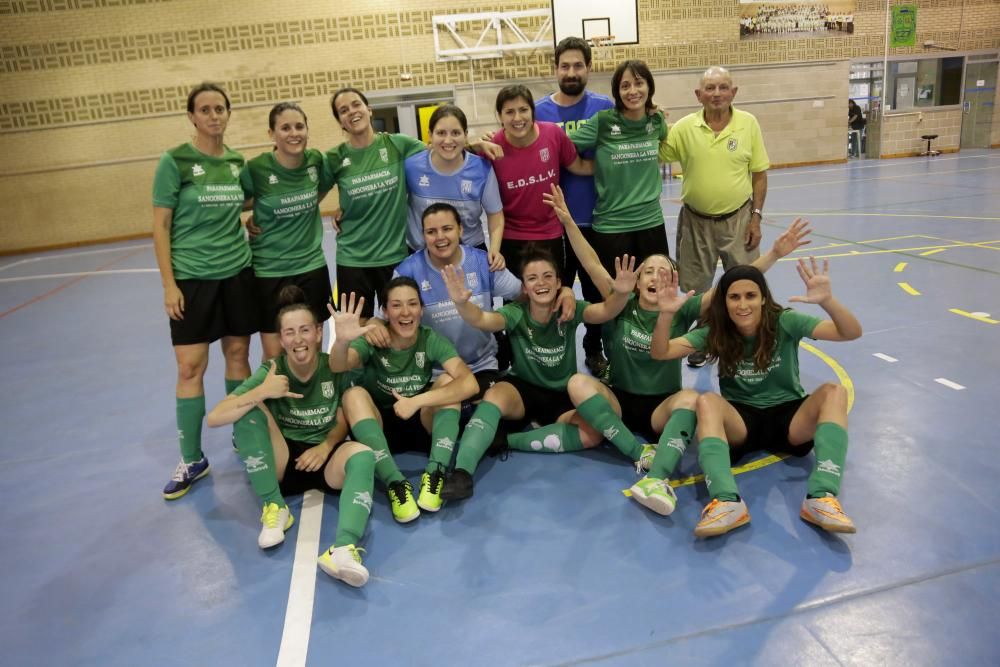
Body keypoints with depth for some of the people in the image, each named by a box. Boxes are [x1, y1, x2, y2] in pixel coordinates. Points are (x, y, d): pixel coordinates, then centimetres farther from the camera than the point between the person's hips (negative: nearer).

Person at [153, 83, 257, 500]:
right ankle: (192, 460, 12)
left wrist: (249, 223, 2)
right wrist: (168, 283, -11)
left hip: (238, 272, 4)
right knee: (190, 367, -1)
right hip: (192, 277, -3)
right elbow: (160, 227, -7)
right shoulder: (174, 161, -7)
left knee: (238, 355, 10)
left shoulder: (237, 162, 5)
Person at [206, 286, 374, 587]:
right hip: (281, 461, 1)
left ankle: (344, 549, -55)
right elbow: (213, 418, -19)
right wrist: (262, 392, -32)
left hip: (325, 460, 0)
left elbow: (344, 421, 3)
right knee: (249, 407, -24)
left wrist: (325, 447, -17)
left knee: (363, 455, -33)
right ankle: (274, 507, -19)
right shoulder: (270, 372, -10)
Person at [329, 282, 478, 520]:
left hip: (421, 425, 1)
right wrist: (342, 341, -57)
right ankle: (395, 483, -38)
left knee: (448, 380, -22)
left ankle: (435, 473, -30)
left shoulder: (431, 340, -12)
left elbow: (469, 384, -26)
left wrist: (417, 401, -33)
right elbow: (338, 367, -35)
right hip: (380, 429, 0)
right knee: (354, 394, -28)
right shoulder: (371, 340, -13)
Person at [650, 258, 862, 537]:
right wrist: (666, 315, -33)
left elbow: (851, 333, -19)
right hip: (740, 420, 0)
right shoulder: (715, 332, -4)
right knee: (707, 401, -31)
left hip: (789, 416, 0)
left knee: (834, 391, -28)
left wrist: (828, 301, -40)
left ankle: (822, 498, -40)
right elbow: (660, 353, -13)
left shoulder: (785, 322, -8)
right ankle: (727, 501, -50)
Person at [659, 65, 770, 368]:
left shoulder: (749, 124, -6)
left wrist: (756, 216, -4)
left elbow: (759, 174, -1)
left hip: (738, 219, -1)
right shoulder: (684, 127, -6)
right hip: (695, 221, 1)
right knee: (695, 289, 13)